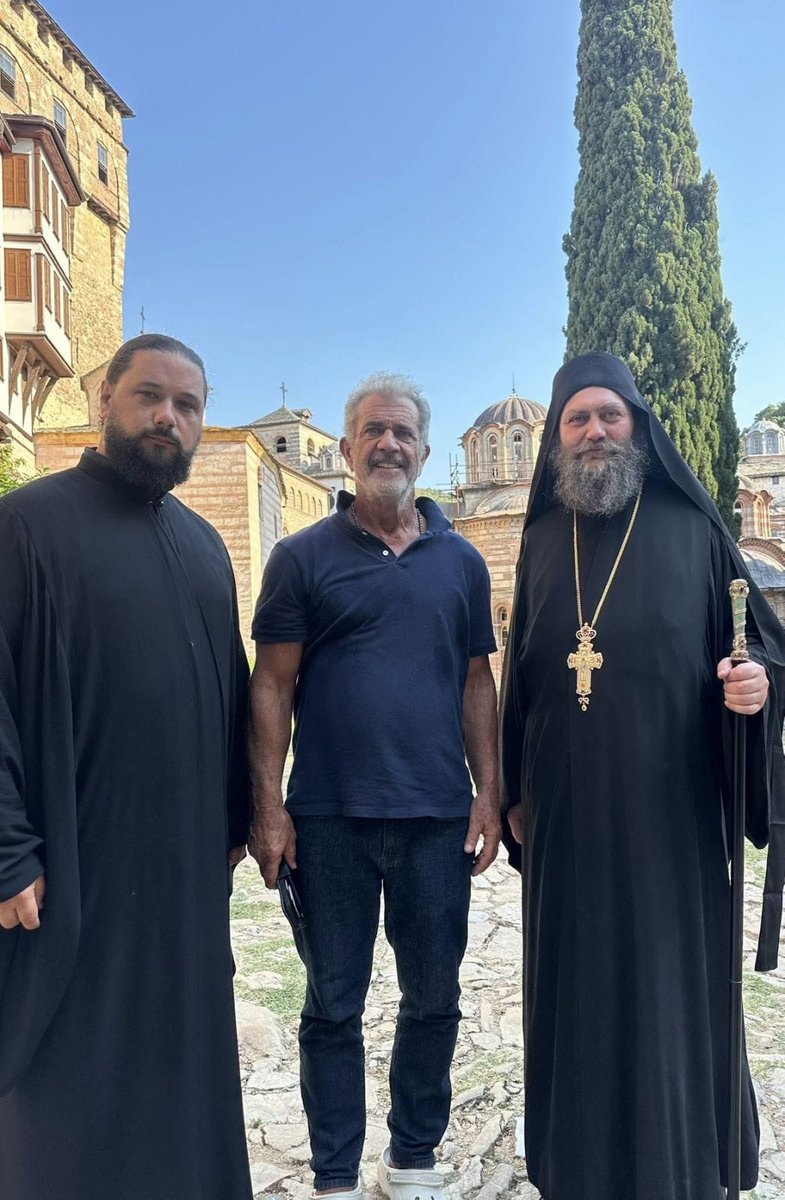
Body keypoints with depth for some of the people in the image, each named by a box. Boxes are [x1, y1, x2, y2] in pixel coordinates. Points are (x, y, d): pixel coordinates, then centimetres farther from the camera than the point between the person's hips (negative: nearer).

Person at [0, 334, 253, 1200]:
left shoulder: (204, 544, 12)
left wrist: (236, 814, 13)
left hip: (188, 863, 6)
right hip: (70, 866, -5)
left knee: (184, 1058, 17)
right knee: (70, 1078, 9)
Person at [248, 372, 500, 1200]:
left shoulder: (461, 562, 8)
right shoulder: (303, 557, 0)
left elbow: (477, 683, 10)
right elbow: (272, 685, -2)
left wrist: (489, 791, 3)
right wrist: (268, 807, -8)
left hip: (439, 818, 3)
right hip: (330, 819, -2)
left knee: (433, 999, 14)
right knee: (334, 1005, 11)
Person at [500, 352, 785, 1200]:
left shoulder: (692, 527, 1)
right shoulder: (542, 540, 10)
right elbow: (521, 673, 12)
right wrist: (514, 790, 11)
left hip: (667, 804, -3)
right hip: (566, 807, 3)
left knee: (673, 983, 6)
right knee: (576, 984, 12)